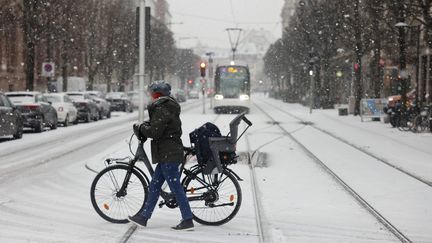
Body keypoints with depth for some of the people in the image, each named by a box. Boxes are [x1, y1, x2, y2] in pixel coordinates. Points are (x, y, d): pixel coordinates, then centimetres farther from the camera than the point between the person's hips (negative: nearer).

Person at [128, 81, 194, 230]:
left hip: (168, 155, -11)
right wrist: (145, 126, 11)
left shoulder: (161, 109, -15)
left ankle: (187, 220, -4)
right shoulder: (170, 108, 17)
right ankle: (144, 217, 20)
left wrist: (140, 128, -5)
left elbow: (154, 131, -22)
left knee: (175, 187, -7)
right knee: (154, 186, 14)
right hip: (170, 153, 11)